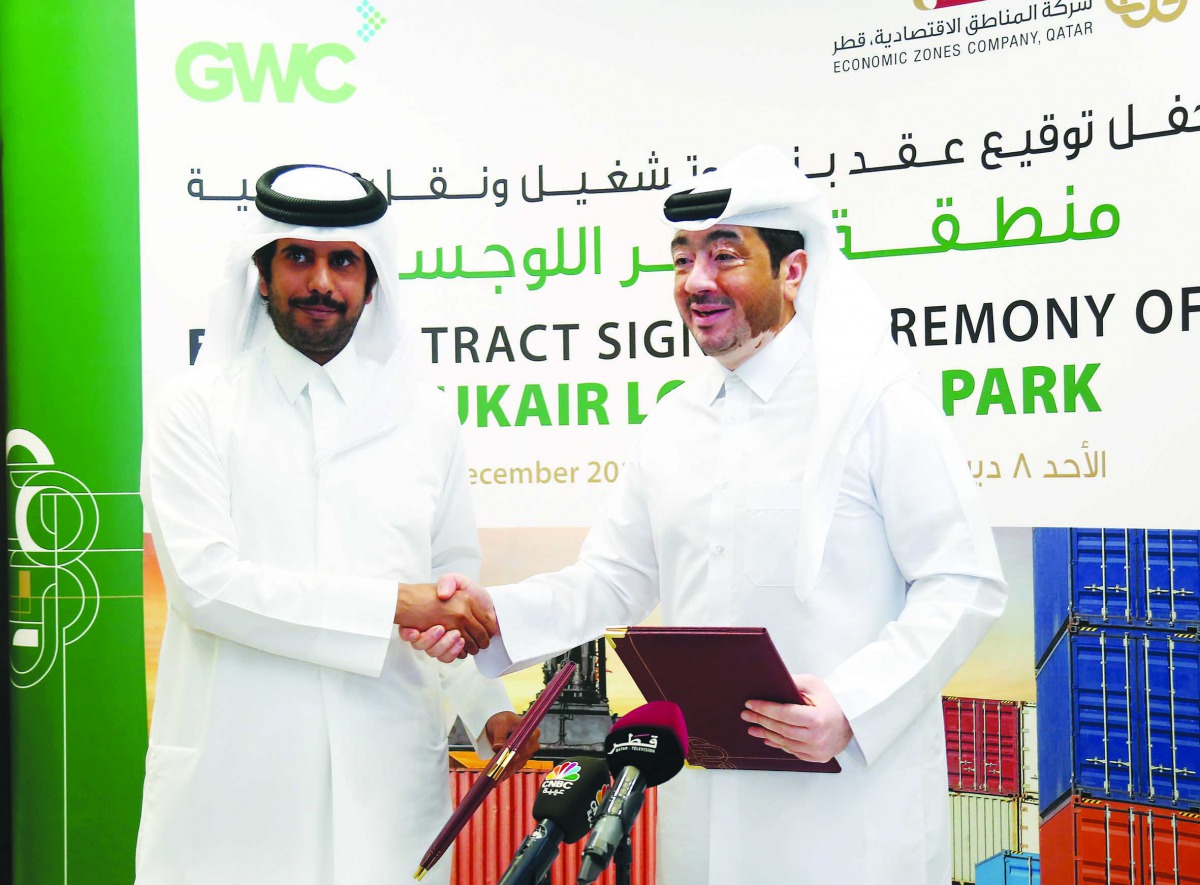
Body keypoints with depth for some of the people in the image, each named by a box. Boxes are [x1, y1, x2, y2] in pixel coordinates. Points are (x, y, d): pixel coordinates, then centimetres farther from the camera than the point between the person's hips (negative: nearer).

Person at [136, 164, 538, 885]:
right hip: (232, 779, -2)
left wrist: (489, 708, 0)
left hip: (388, 772, 2)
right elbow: (205, 581, -12)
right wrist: (392, 603, -16)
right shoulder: (197, 407, 0)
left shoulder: (426, 416, 10)